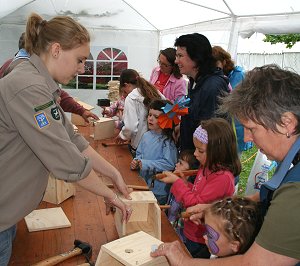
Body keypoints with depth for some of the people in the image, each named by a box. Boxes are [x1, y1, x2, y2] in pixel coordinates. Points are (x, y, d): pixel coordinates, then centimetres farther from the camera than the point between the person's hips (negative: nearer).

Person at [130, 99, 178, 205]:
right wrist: (136, 161, -8)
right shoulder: (146, 136, 1)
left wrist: (146, 164, -25)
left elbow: (169, 164, -27)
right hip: (143, 184, 6)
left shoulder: (167, 141, -20)